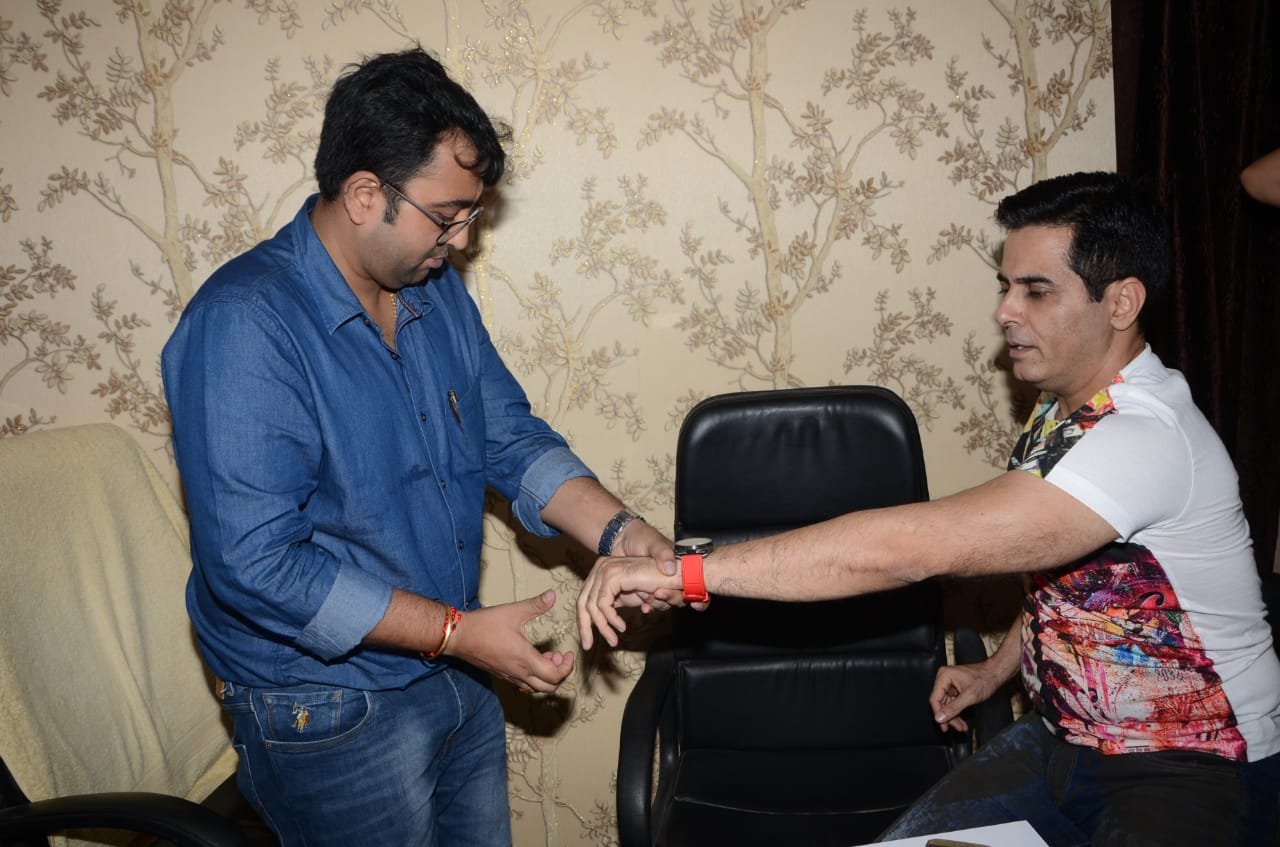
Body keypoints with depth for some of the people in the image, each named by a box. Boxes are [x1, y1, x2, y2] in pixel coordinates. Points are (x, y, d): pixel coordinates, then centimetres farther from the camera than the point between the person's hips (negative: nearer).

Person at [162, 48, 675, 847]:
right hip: (330, 715, -7)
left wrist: (619, 532, -13)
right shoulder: (243, 324, -24)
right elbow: (254, 564, -27)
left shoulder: (438, 288, 1)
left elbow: (511, 437, 4)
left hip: (458, 679, 7)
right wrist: (460, 631, -25)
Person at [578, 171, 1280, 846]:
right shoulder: (1062, 408, 3)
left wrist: (682, 571, -37)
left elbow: (908, 549, -38)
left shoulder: (1145, 439, -29)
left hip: (1184, 768, -7)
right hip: (1059, 734, 7)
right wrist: (998, 668, 7)